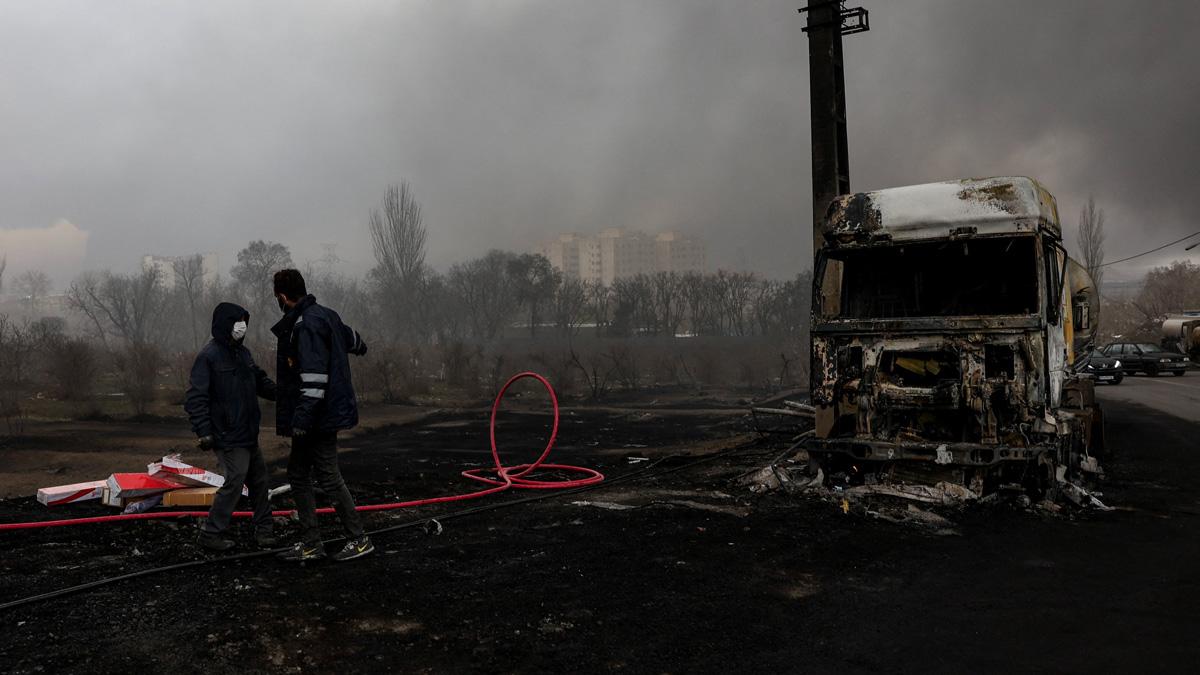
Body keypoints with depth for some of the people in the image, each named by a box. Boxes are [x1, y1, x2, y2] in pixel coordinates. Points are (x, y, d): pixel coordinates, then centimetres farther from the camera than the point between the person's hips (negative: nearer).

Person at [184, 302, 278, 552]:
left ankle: (263, 529, 24)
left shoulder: (242, 352, 11)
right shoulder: (208, 356, -14)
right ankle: (211, 533, 6)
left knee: (259, 479, 12)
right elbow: (195, 398, -17)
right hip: (228, 437, -8)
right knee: (234, 482, -9)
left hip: (248, 435, 9)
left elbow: (260, 381, 20)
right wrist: (203, 432, -22)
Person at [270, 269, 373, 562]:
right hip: (315, 418, 10)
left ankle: (359, 540, 7)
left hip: (320, 416, -10)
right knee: (298, 475, 13)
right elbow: (350, 337, 32)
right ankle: (310, 544, 19)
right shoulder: (325, 315, 12)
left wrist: (303, 417, -28)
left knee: (328, 477, -3)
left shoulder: (307, 324, -18)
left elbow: (315, 376, -26)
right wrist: (360, 347, 55)